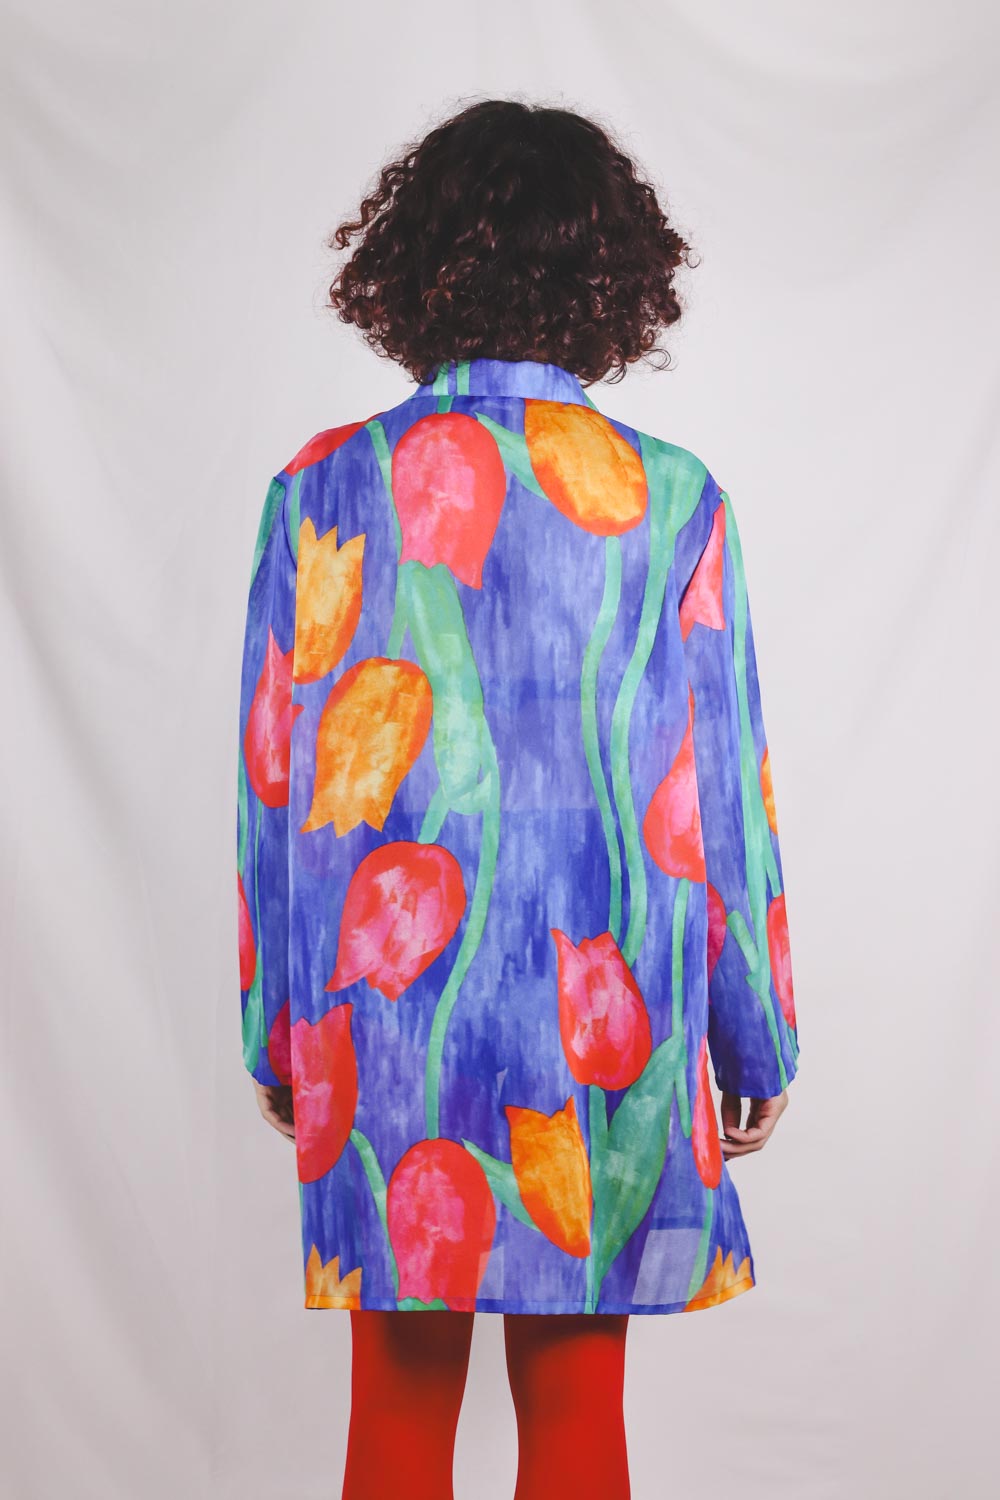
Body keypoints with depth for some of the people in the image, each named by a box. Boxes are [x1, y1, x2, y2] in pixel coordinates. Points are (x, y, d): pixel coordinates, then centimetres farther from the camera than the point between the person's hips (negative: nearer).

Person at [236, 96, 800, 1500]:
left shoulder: (324, 490, -3)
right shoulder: (672, 501, -6)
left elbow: (276, 791, 1)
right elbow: (720, 793, -2)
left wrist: (276, 1043, 11)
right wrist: (758, 1044, 9)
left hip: (384, 1016, 1)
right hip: (606, 1020, 0)